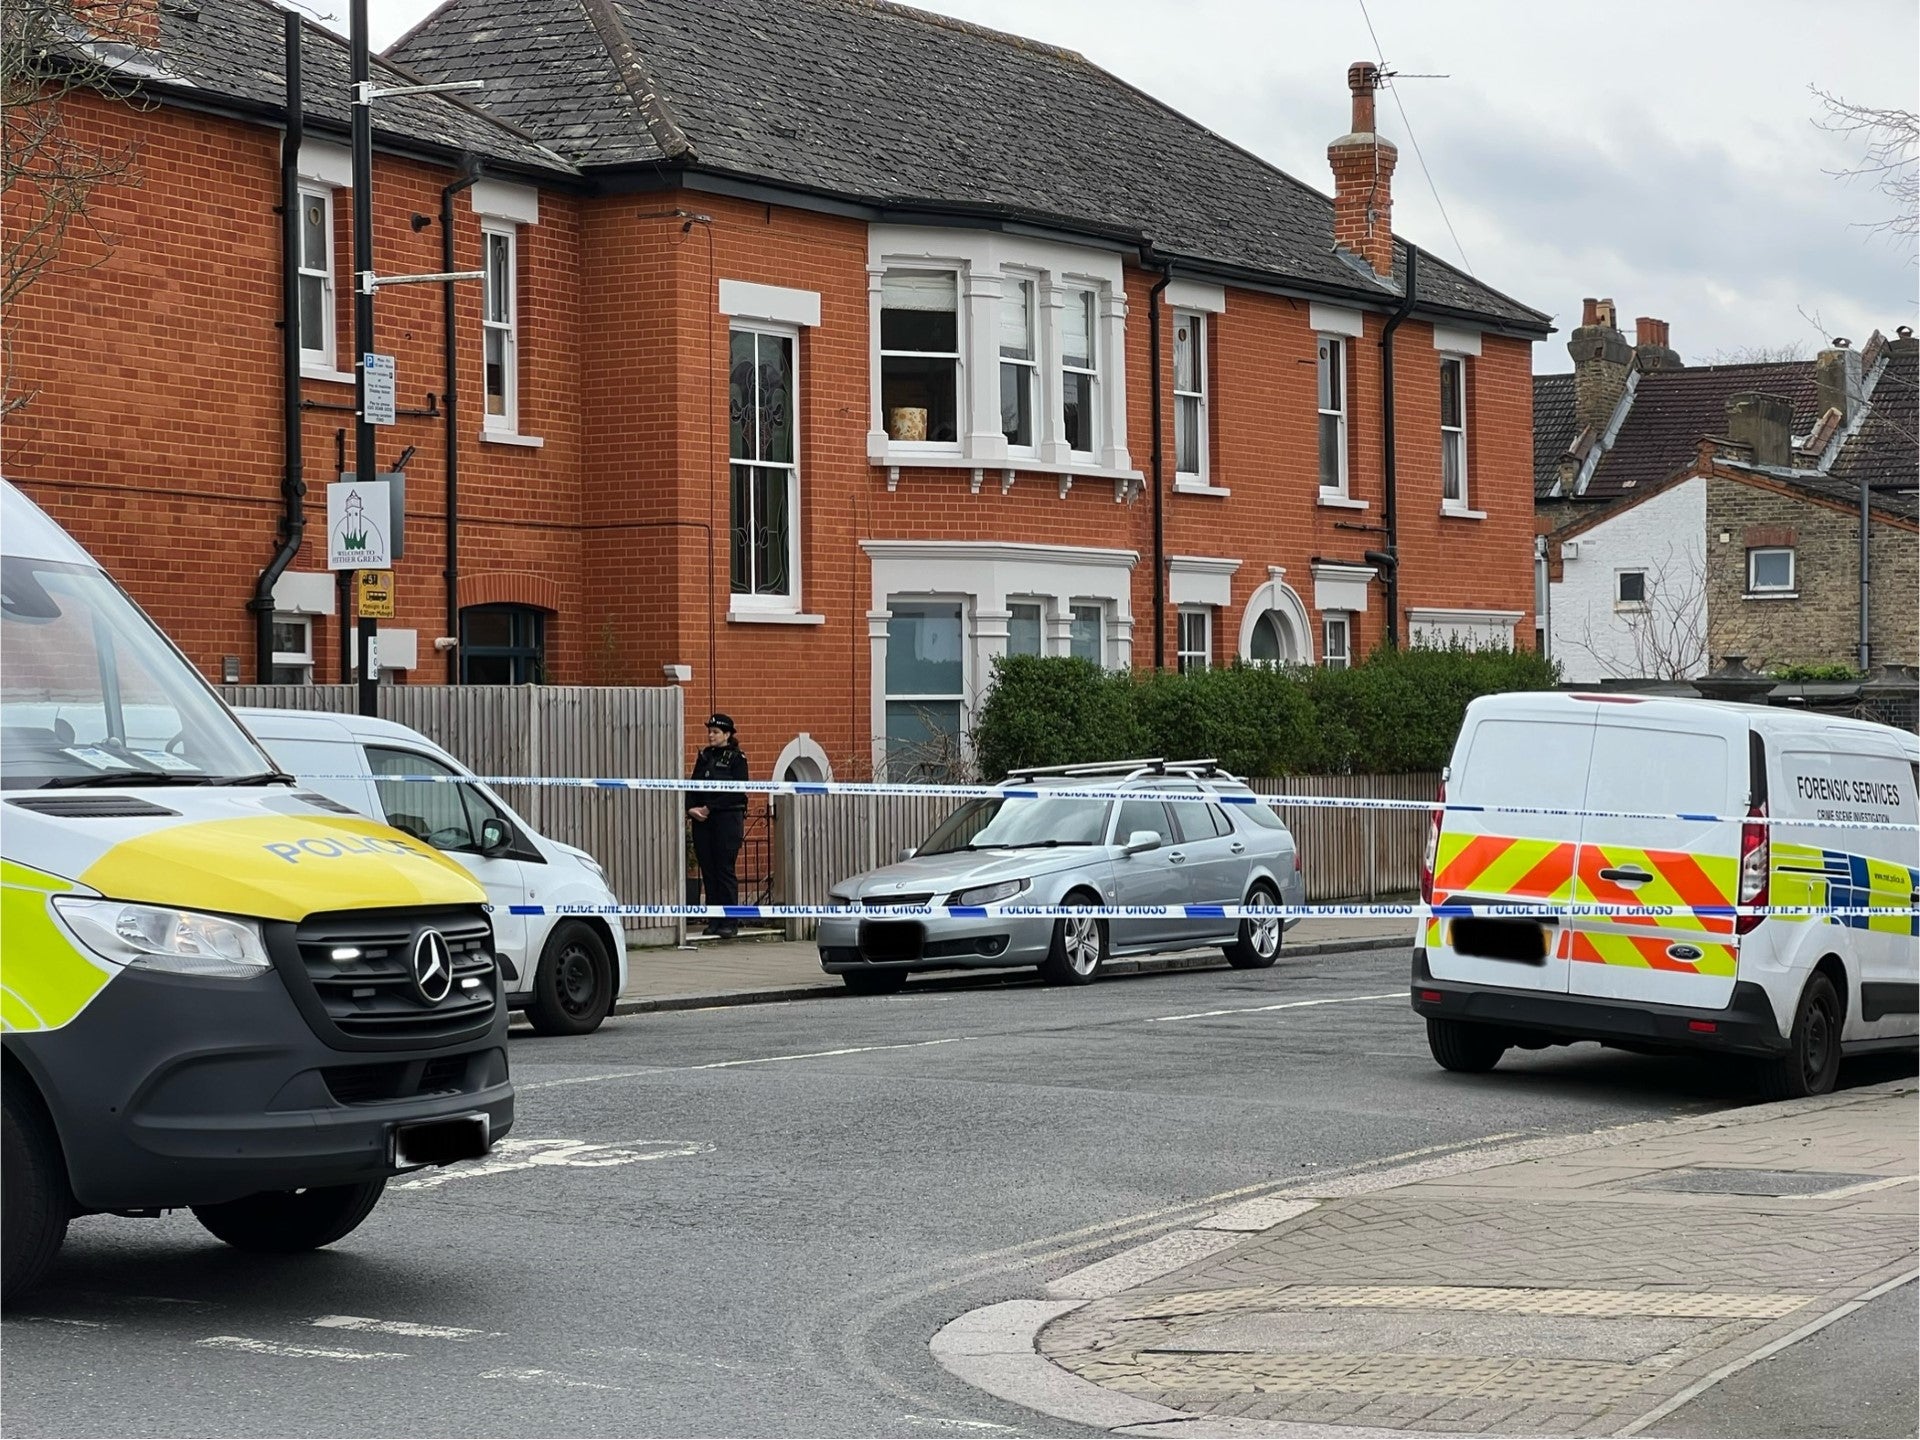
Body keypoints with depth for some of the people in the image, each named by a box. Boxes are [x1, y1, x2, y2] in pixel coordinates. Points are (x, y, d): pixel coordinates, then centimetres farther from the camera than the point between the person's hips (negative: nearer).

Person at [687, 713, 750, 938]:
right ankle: (714, 920, 11)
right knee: (708, 870, 5)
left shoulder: (736, 758, -4)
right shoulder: (704, 757, 14)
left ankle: (730, 922, -2)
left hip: (728, 819, -6)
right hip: (703, 820, 6)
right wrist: (691, 808, -6)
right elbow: (693, 786, 12)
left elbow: (736, 793, -12)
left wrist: (709, 808, -16)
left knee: (724, 870, -6)